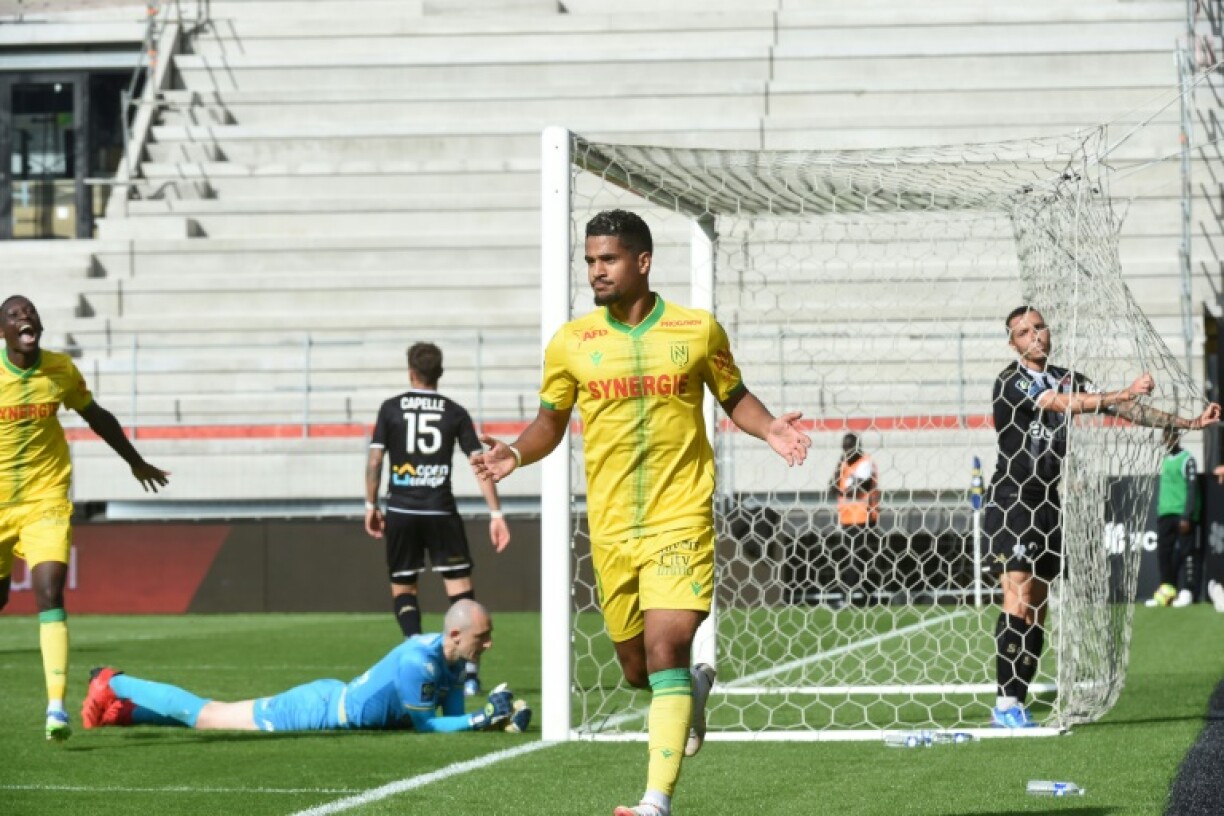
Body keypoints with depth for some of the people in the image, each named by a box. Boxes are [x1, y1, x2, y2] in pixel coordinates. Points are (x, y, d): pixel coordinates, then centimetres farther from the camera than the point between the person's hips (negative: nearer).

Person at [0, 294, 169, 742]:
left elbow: (96, 416, 16)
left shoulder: (61, 370, -2)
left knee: (50, 592, -18)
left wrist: (135, 461, 28)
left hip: (46, 501, 0)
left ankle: (56, 706, -24)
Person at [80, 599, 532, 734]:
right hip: (316, 711, -8)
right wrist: (481, 720, -26)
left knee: (218, 714, 22)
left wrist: (495, 716, -13)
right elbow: (425, 725, -25)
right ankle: (113, 686, 23)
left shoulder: (453, 658, -4)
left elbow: (452, 716, 4)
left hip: (333, 699, 8)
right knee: (207, 715, 8)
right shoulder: (419, 661, -32)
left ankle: (123, 701, 35)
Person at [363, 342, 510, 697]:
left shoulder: (391, 409, 2)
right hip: (441, 512, 0)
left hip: (401, 511, 0)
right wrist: (496, 514, 1)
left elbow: (374, 460, -1)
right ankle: (469, 671, -9)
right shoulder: (455, 413, 3)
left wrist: (371, 505, 9)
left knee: (402, 587, 14)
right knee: (460, 586, 2)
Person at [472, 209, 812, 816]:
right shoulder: (571, 343, 4)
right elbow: (551, 423, 13)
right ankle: (695, 688, 48)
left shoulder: (698, 331, 1)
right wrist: (515, 454, -7)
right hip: (611, 528, 3)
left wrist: (770, 429, -6)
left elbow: (734, 397, 14)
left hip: (680, 520, -3)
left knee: (665, 651, -18)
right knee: (637, 670, 11)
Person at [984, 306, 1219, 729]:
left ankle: (1016, 705, 5)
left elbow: (1124, 409, 11)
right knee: (1019, 598, -15)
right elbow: (1066, 404, -23)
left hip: (1048, 507, 7)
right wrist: (1123, 393, -29)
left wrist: (1189, 422, 5)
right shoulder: (1012, 380, -9)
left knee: (1037, 611, 3)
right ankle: (1005, 704, -15)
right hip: (1010, 502, -7)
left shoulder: (1068, 379, 12)